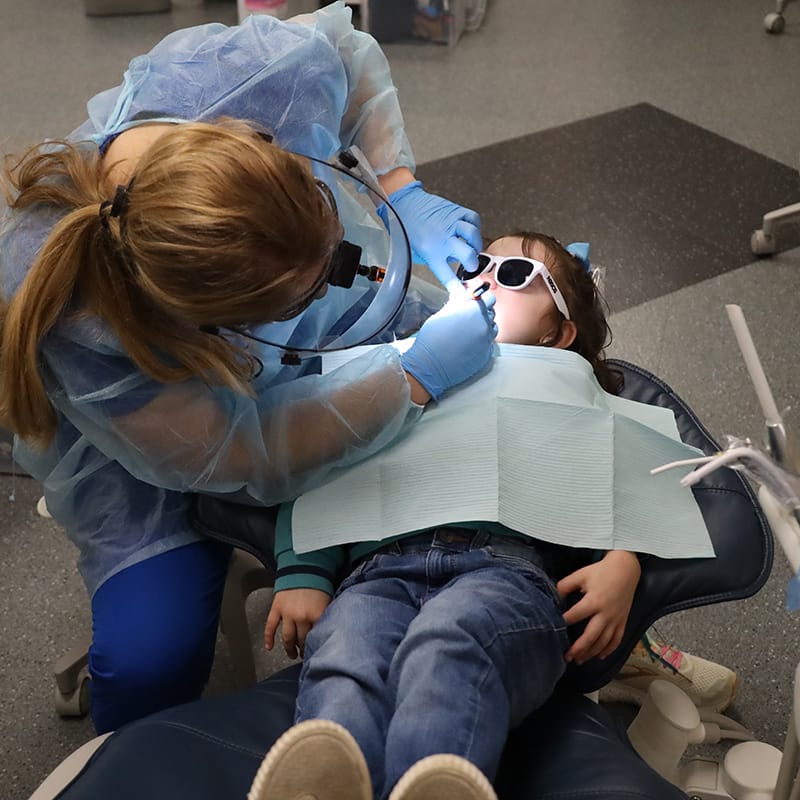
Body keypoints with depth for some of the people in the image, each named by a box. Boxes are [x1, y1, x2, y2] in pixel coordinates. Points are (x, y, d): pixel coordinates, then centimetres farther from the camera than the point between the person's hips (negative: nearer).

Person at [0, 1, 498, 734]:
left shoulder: (268, 70, -35)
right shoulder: (73, 324, -43)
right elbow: (248, 463, -31)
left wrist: (403, 193, -19)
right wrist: (417, 378, -32)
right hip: (142, 452, -4)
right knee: (154, 659, -21)